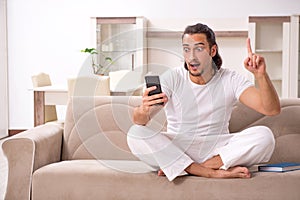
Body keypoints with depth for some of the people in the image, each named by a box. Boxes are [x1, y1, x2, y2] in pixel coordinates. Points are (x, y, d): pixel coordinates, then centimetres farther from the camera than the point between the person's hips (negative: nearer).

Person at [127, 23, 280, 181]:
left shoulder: (230, 80, -2)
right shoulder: (172, 78, -4)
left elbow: (272, 110, -13)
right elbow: (139, 120, -16)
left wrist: (260, 75, -30)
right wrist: (143, 110, -41)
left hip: (217, 152, 1)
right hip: (174, 149, 0)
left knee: (264, 136, -24)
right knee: (136, 133, -27)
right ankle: (213, 173, -30)